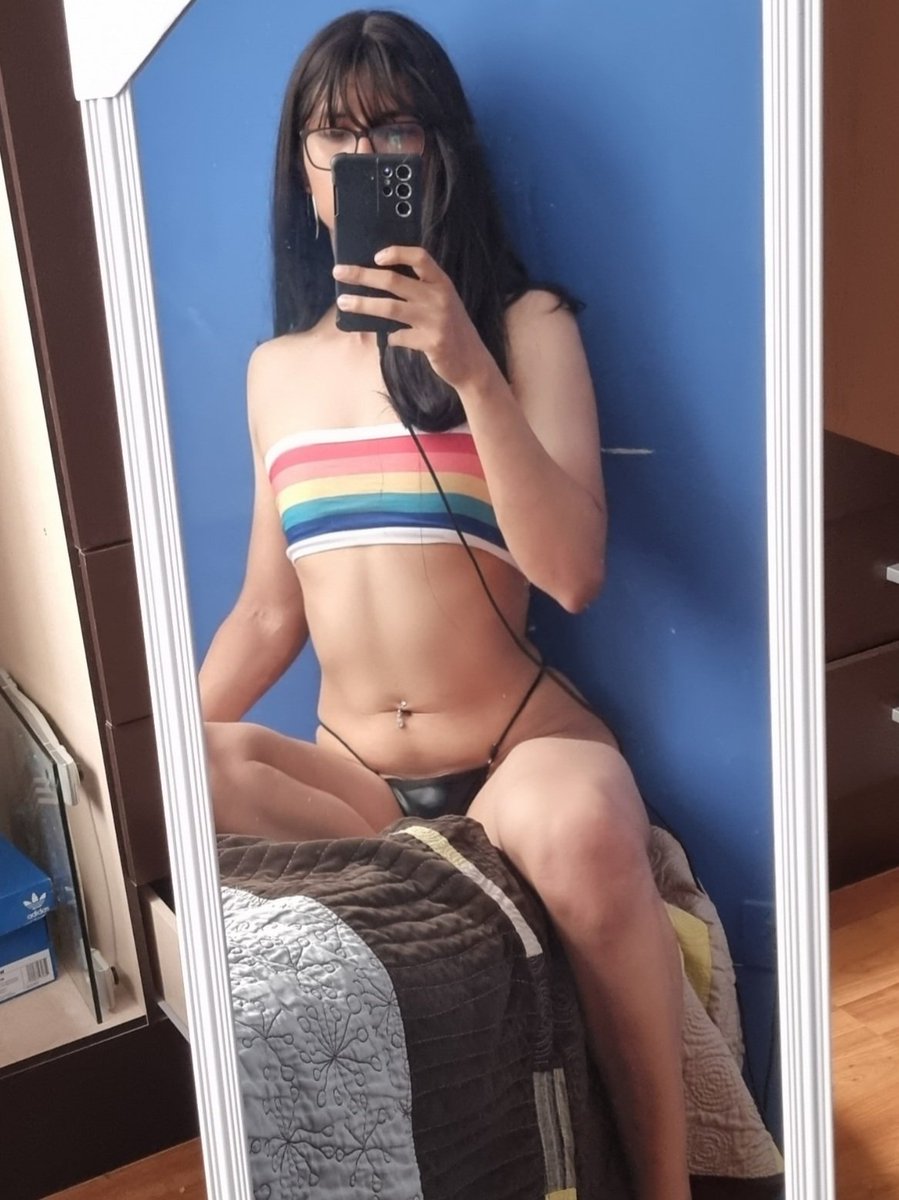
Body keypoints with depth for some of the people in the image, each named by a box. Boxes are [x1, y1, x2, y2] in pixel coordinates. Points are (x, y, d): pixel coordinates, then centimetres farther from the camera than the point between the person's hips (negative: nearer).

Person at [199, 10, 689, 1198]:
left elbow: (573, 571, -13)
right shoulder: (276, 369, 12)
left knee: (575, 828, -39)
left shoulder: (526, 322, 0)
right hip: (349, 770, 3)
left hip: (522, 747, -3)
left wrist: (471, 371, -22)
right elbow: (268, 613, 15)